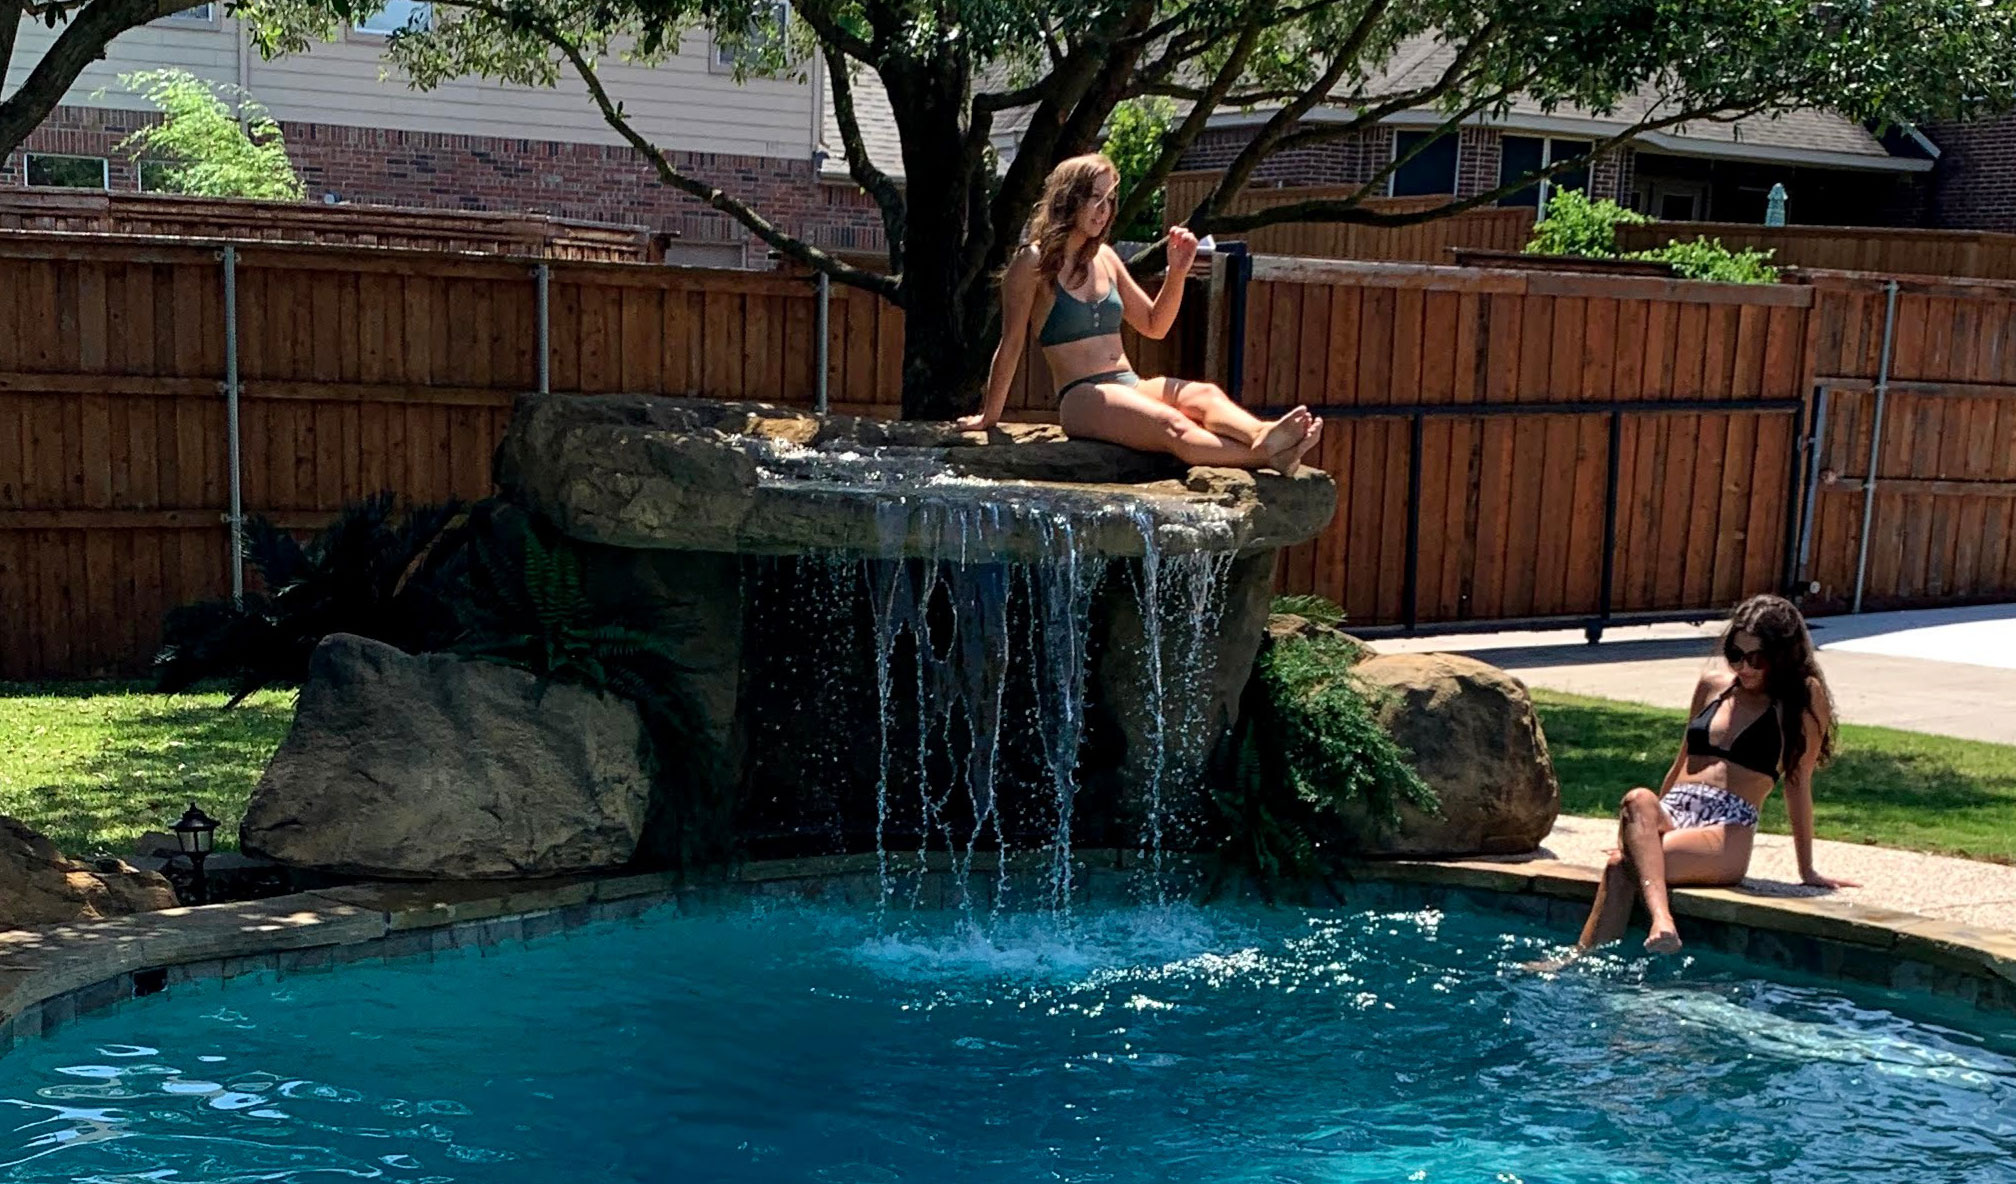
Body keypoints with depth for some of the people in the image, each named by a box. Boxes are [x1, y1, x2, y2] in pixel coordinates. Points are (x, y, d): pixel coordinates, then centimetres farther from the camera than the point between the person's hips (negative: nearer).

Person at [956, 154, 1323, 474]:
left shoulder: (1105, 258, 20)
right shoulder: (1034, 263, 0)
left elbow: (1154, 325, 26)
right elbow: (1012, 345, 4)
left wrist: (1177, 273, 10)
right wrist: (989, 417, 8)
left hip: (1131, 387, 7)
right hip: (1082, 398, -7)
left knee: (1204, 395, -29)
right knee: (1173, 426, -36)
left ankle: (1263, 435, -60)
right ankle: (1265, 455, -62)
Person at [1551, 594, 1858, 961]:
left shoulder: (1804, 696, 5)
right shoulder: (1713, 684, 20)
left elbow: (1798, 783, 4)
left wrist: (1807, 871, 6)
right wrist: (1649, 826, 32)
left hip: (1729, 833, -4)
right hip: (1671, 813, 4)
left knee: (1623, 864, -34)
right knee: (1639, 800, -36)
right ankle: (1661, 919, -54)